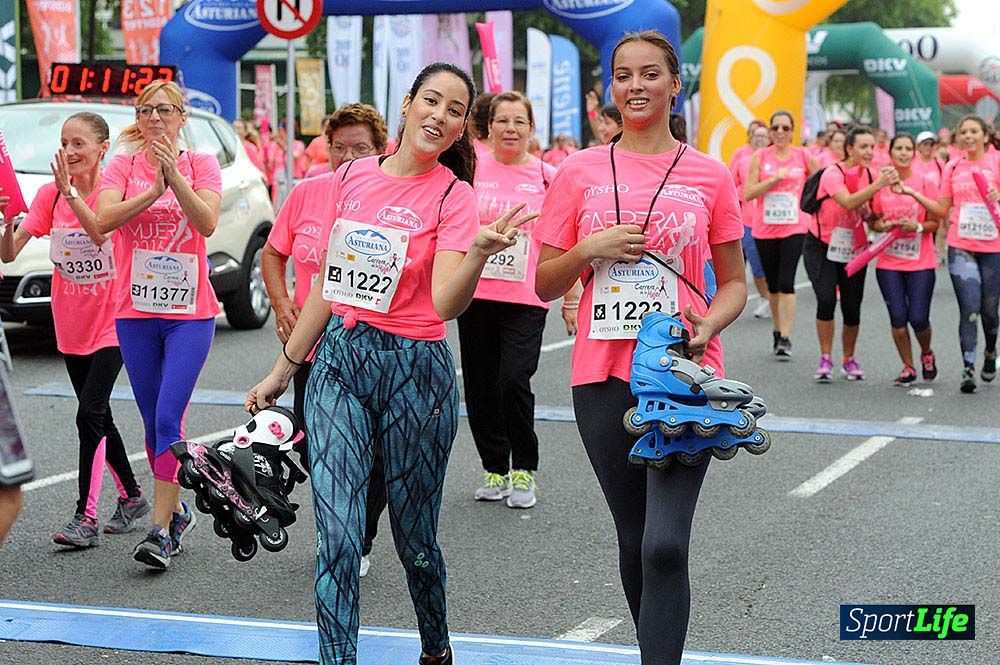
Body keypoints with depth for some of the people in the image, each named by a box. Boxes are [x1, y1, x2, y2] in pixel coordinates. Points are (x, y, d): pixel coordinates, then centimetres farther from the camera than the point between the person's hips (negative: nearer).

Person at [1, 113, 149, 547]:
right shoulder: (50, 194, 0)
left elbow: (102, 233, -30)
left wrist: (70, 192, -36)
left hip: (110, 321, -6)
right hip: (71, 325, 6)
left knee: (89, 416, -14)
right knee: (99, 417, 14)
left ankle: (86, 518, -12)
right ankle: (131, 497, 30)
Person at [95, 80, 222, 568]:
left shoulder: (201, 164, 1)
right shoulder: (123, 166, 3)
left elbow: (207, 222, -15)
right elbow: (103, 219, -13)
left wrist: (175, 175, -26)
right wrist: (154, 190, -24)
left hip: (191, 312, -3)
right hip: (135, 311, 3)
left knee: (169, 418, -12)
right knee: (153, 421, 11)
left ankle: (161, 530, -11)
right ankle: (177, 511, 28)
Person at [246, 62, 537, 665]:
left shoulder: (453, 196, -5)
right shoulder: (350, 176, 6)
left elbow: (446, 304, -19)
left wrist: (479, 252, -37)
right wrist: (283, 370, 17)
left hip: (414, 368, -3)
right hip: (338, 359, 3)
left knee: (415, 538, 10)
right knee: (337, 535, -8)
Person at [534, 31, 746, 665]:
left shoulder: (709, 175, 2)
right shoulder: (579, 172, 4)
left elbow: (734, 283, 9)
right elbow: (546, 284, 8)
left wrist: (708, 323, -12)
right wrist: (591, 250, -11)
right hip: (604, 375, 2)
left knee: (666, 545, -16)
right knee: (635, 541, 13)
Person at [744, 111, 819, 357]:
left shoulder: (804, 156, 2)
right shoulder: (760, 157, 2)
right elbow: (748, 193, -5)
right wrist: (774, 179, -14)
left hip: (794, 227, -2)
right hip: (765, 228, 2)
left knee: (786, 282, -13)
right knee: (773, 284, 11)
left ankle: (786, 338, -13)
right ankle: (777, 331, 27)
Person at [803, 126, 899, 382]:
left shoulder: (869, 175, 0)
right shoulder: (833, 173, -17)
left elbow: (869, 215, 7)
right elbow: (848, 202, -34)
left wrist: (868, 212, -15)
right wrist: (878, 185, -40)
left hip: (854, 249, 5)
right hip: (822, 247, -5)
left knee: (852, 308, 3)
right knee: (826, 299, -19)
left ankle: (849, 360, 22)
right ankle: (825, 359, -8)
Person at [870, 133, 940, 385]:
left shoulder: (925, 181, -1)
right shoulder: (880, 183, 4)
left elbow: (935, 221, -2)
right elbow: (874, 222, 12)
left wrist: (918, 227, -20)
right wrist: (884, 225, -9)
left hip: (921, 262, -2)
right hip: (888, 262, 2)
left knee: (918, 317, -6)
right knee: (898, 316, -3)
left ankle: (927, 354, 25)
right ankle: (908, 368, 14)